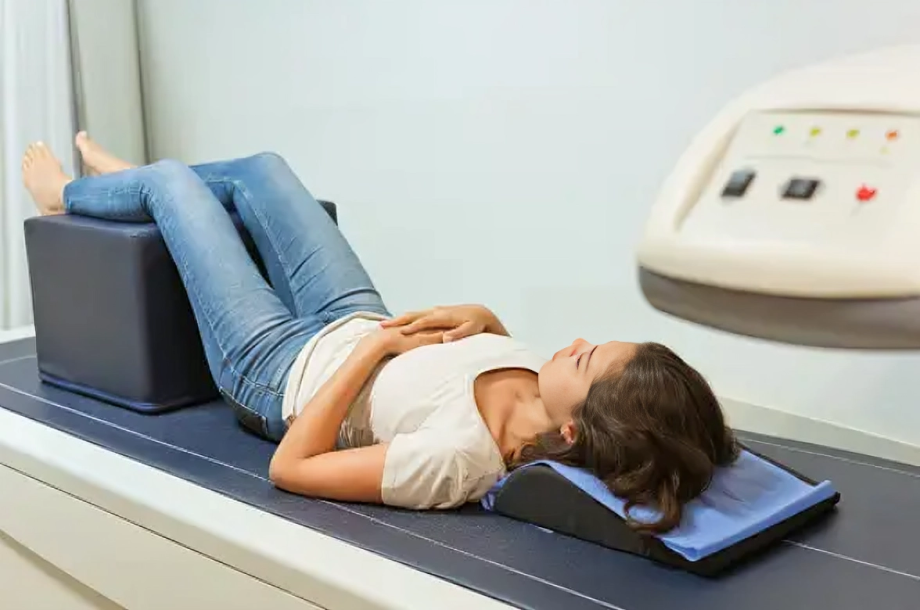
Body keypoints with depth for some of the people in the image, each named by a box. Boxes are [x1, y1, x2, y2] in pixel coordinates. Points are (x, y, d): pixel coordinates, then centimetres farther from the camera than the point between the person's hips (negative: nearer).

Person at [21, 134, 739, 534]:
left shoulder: (458, 457, -45)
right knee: (259, 169, 19)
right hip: (357, 319, 6)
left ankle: (68, 196, 49)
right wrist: (483, 318, -17)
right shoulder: (546, 408, -24)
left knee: (173, 180, 10)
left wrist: (372, 347, -32)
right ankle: (129, 181, 54)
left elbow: (291, 467, -35)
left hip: (285, 369, -6)